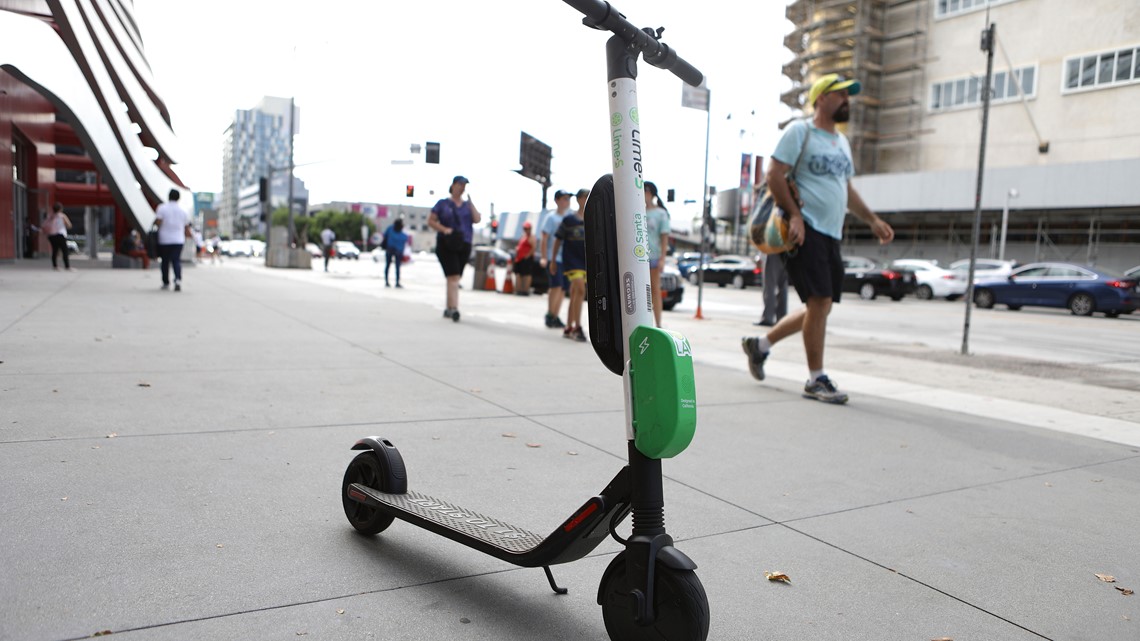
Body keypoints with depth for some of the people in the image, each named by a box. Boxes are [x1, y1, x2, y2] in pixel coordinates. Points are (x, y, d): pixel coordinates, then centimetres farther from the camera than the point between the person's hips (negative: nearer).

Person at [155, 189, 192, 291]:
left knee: (165, 261, 11)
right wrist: (188, 235, 30)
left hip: (164, 239, -1)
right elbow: (186, 228, 13)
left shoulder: (162, 208, -3)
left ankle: (166, 283, 19)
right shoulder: (183, 210, 7)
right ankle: (178, 279, -25)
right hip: (178, 240, 1)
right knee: (177, 260, -1)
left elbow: (158, 222, -12)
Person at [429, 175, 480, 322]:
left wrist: (470, 201, -2)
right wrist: (444, 229, -14)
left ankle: (448, 308, 21)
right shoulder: (443, 203, 4)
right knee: (453, 277, -17)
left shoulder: (467, 205, 14)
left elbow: (477, 219, -1)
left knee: (455, 278, 11)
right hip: (446, 244, -4)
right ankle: (454, 309, -24)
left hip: (464, 245, 5)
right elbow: (430, 221, 1)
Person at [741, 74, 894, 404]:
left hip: (831, 234, 9)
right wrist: (794, 214, -18)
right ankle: (816, 379, 0)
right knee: (820, 301, -11)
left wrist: (872, 220, 19)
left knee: (821, 306, 9)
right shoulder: (800, 131, -3)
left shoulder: (842, 141, 22)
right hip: (806, 230, -9)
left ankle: (760, 344, 24)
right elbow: (774, 174, -10)